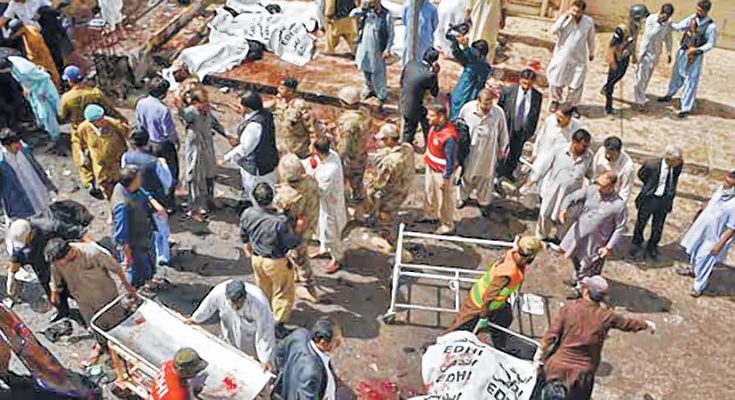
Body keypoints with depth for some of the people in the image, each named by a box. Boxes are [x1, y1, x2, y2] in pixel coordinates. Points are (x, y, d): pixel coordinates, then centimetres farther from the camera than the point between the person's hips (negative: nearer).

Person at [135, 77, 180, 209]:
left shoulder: (140, 103, -11)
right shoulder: (163, 109, -31)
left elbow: (139, 124, 2)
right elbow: (169, 131, -21)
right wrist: (176, 140, -1)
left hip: (148, 143, 6)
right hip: (163, 145, -6)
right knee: (170, 172, 14)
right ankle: (169, 202, 23)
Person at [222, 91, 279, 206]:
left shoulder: (254, 125, -31)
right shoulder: (265, 114, -5)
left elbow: (244, 149, -24)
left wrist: (226, 159, -13)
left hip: (257, 168, -9)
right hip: (268, 161, 9)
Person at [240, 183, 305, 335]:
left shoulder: (247, 214, -18)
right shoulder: (281, 221, -34)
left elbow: (243, 235, 3)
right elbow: (292, 243, -21)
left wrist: (247, 245, 23)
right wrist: (298, 229, -7)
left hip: (256, 258, 5)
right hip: (276, 262, -5)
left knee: (263, 288, 29)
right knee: (283, 292, 18)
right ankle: (278, 324, 23)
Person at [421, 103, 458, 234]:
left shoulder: (449, 136, -35)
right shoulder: (435, 126, -9)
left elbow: (451, 160, -26)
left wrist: (446, 178, -19)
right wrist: (426, 154, 22)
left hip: (442, 172, -9)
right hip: (430, 167, 9)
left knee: (444, 199, 12)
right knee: (429, 193, 27)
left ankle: (447, 225, 34)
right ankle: (431, 215, 53)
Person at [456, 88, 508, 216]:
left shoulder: (498, 112, -23)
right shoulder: (467, 108, -21)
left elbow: (503, 132, -7)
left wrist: (502, 149, 4)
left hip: (488, 152, 0)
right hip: (469, 150, 1)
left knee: (486, 177, 19)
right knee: (467, 175, 22)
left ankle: (484, 202, 42)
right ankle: (464, 197, 49)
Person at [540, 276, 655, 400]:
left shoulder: (568, 308, -11)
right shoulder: (605, 316, -6)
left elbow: (551, 336, -11)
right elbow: (628, 323, 14)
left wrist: (542, 359, 0)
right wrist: (646, 324, 33)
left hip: (558, 366, -1)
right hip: (582, 373, 1)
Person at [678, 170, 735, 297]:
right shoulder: (721, 188, -13)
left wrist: (719, 244, -19)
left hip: (713, 236, -7)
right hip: (701, 227, 7)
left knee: (704, 261, 10)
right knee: (693, 250, 28)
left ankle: (699, 286, 33)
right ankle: (693, 269, 57)